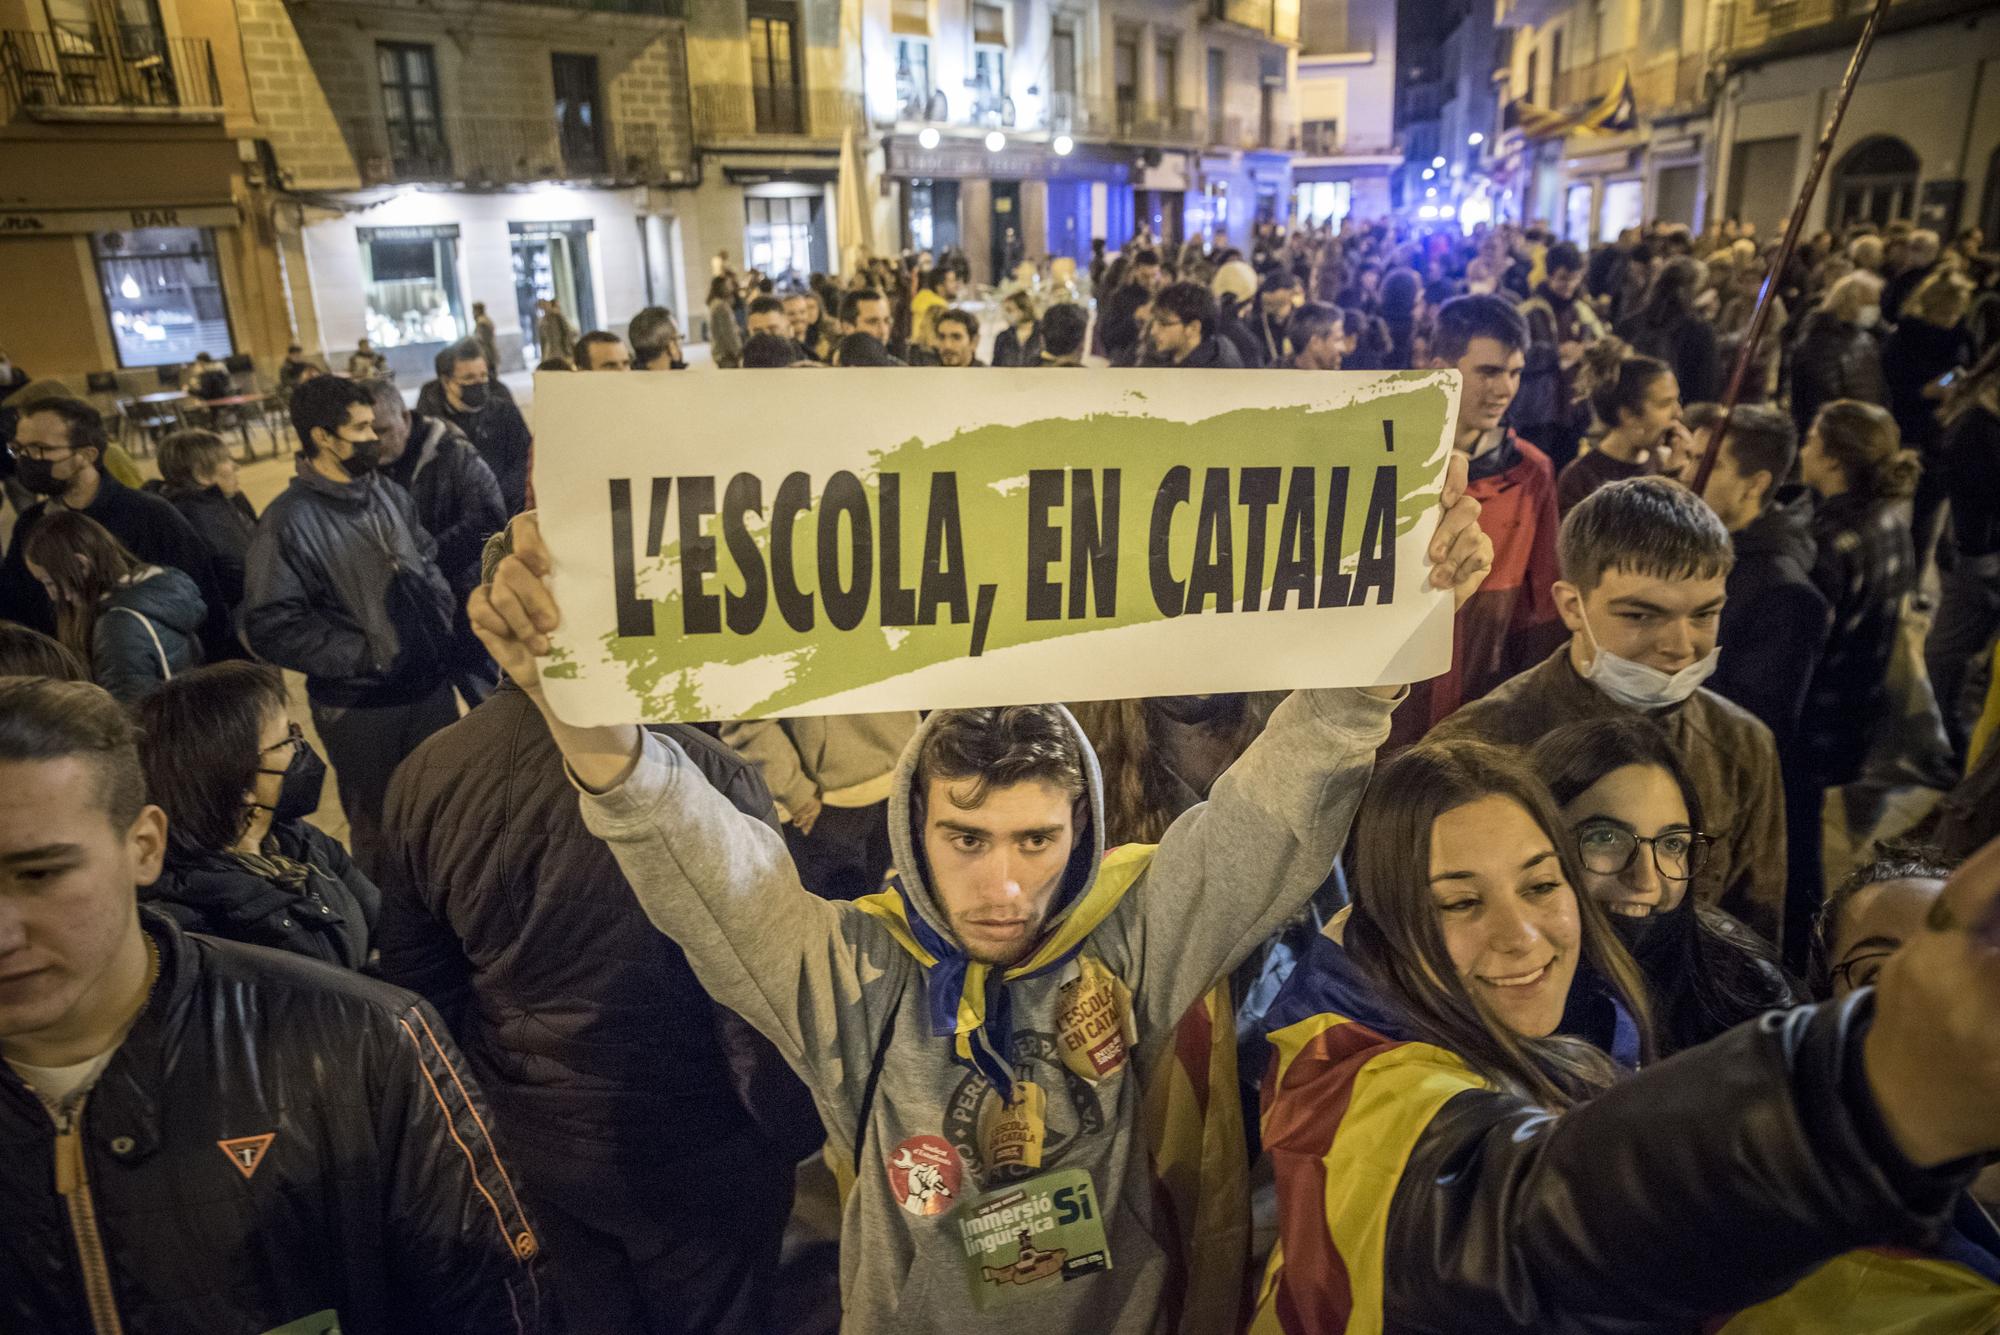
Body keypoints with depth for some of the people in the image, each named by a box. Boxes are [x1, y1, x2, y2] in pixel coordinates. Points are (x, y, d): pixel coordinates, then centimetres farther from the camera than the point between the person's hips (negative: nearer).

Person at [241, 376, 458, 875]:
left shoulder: (391, 495, 3)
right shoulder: (290, 520, -15)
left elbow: (429, 563, 17)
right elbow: (272, 627, -17)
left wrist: (441, 620, 2)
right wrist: (363, 653, -18)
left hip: (432, 685, 5)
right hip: (360, 706, -5)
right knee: (378, 824, 15)